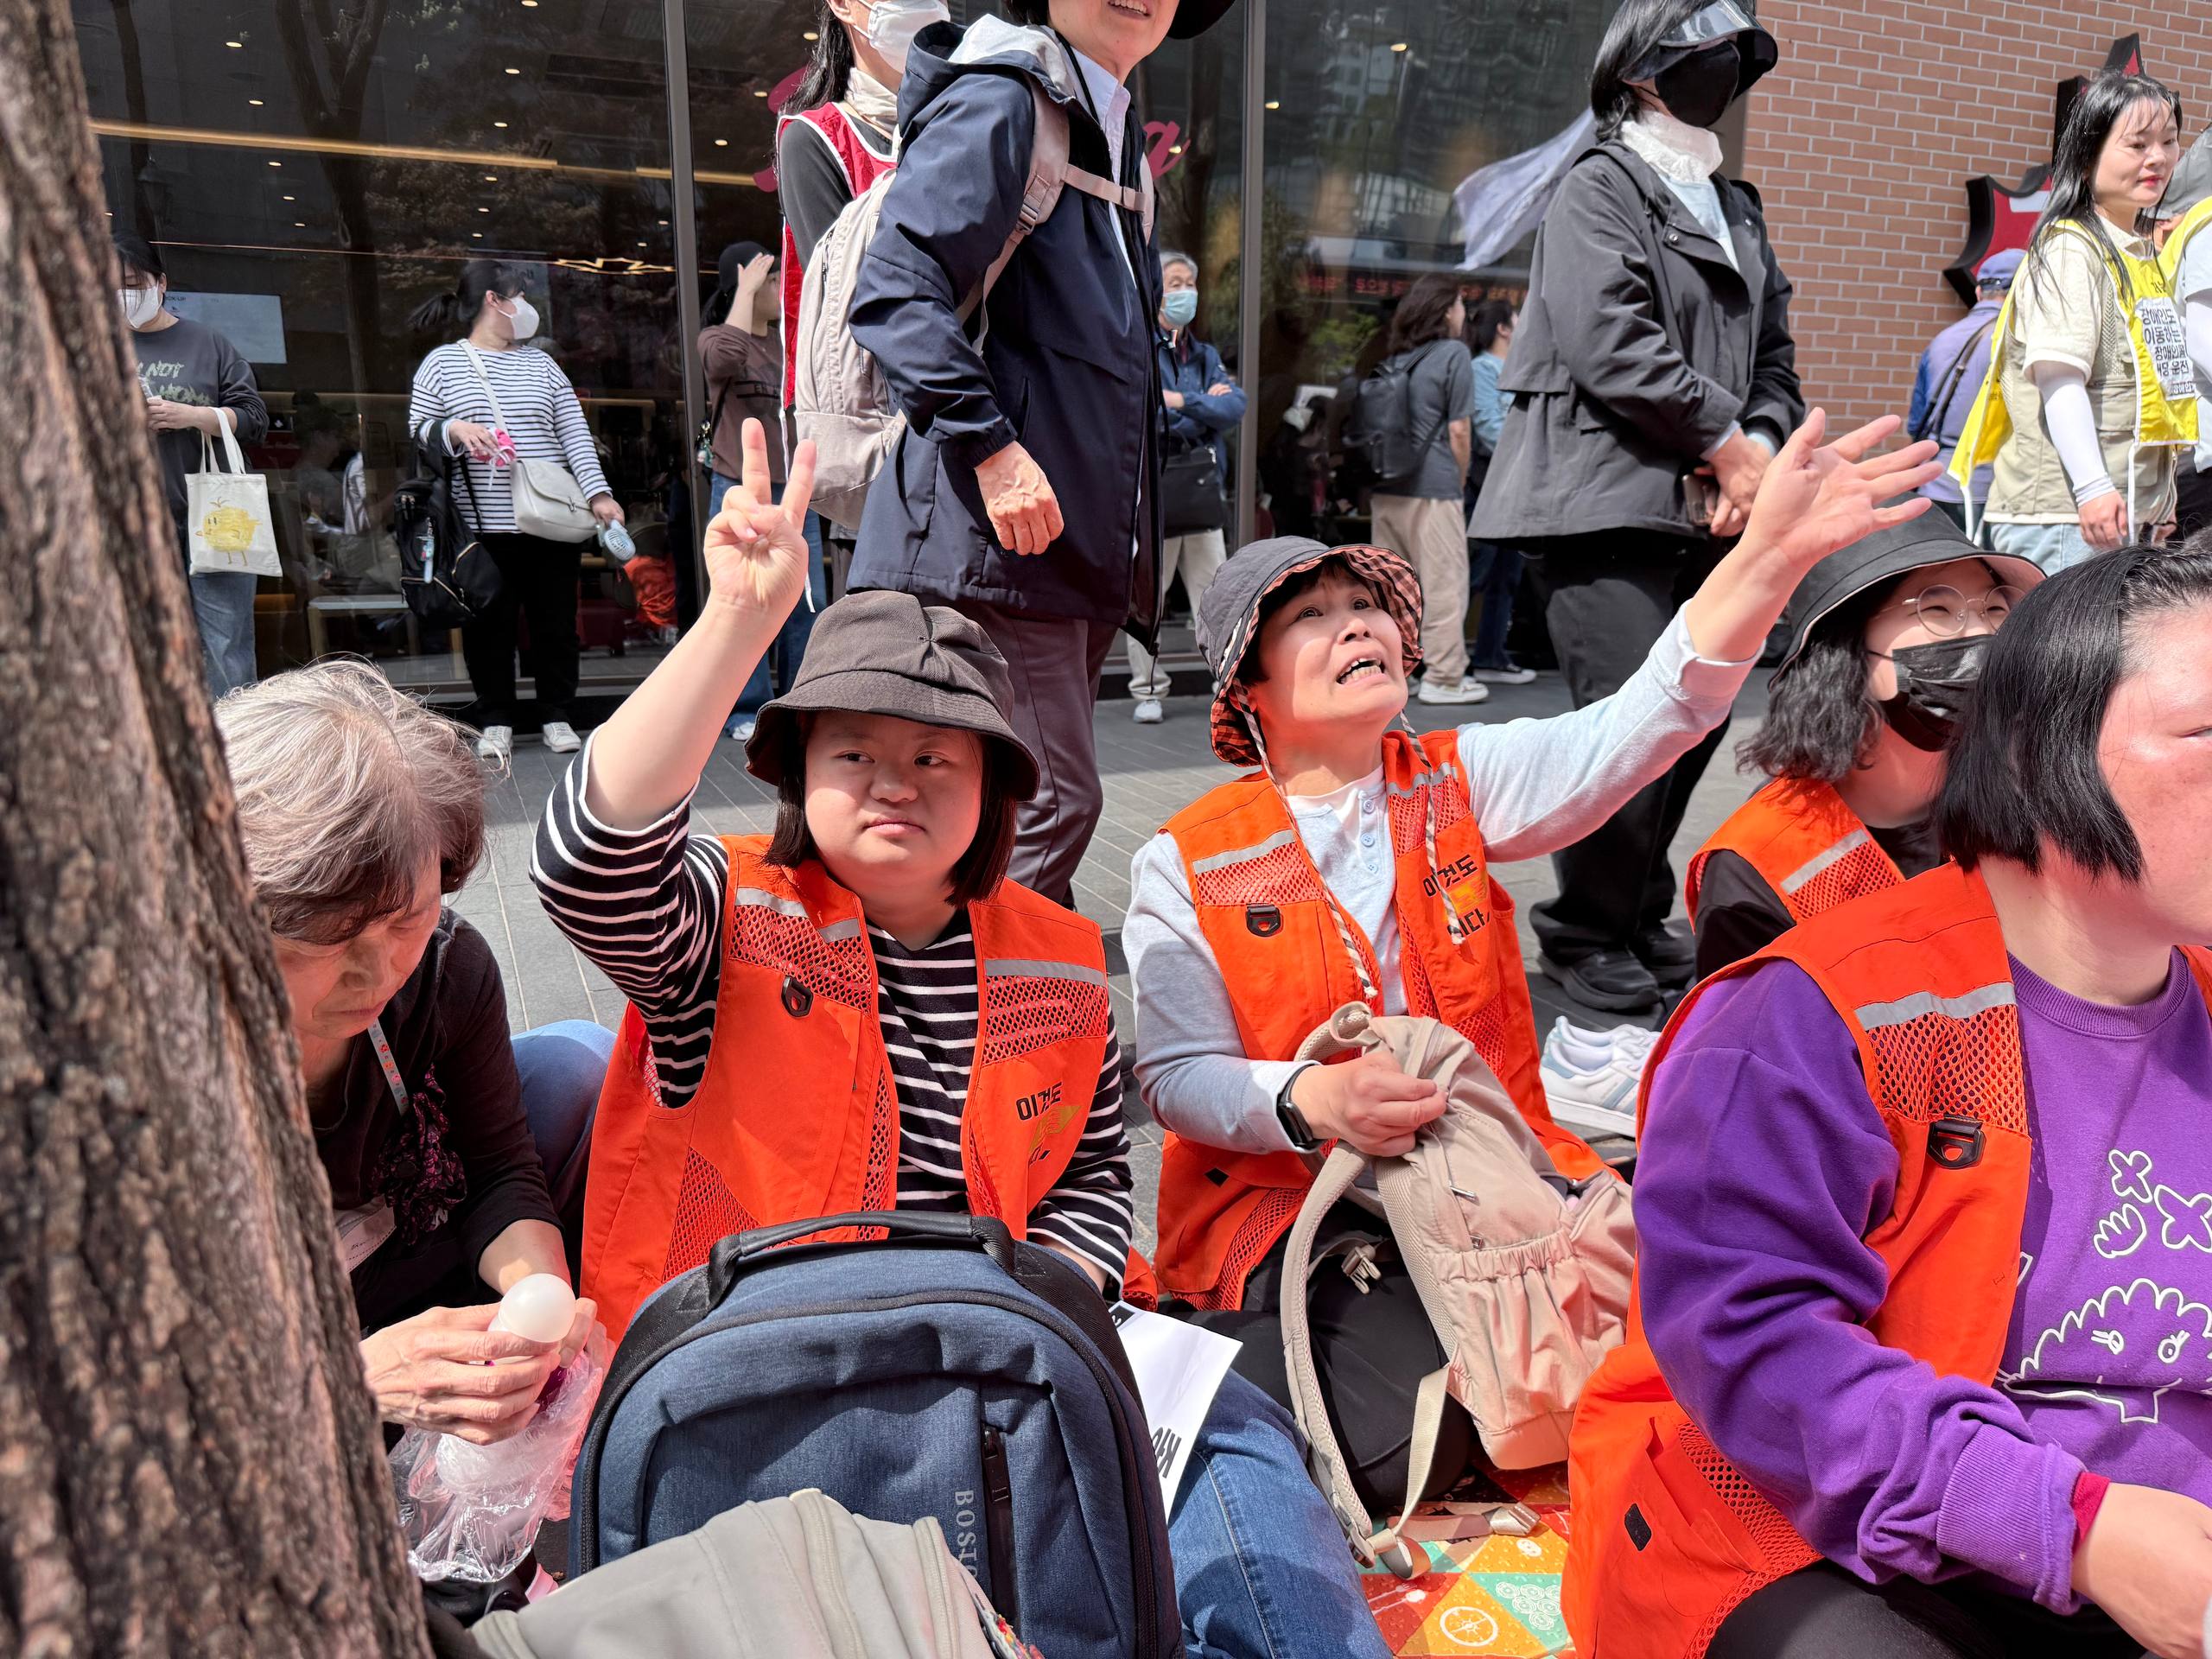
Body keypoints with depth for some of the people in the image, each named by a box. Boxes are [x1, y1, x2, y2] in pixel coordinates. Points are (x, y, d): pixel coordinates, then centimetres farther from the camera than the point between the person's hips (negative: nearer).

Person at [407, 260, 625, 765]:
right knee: (489, 625, 3)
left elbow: (575, 433, 8)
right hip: (483, 525, -2)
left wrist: (598, 494, -4)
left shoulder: (539, 363, 16)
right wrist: (454, 430, -14)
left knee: (556, 622, 6)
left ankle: (556, 716, 17)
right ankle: (495, 722, 14)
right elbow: (417, 436, 7)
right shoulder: (441, 364, 7)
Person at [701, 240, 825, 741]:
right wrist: (746, 288, -17)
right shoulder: (715, 339, -1)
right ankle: (748, 711, 4)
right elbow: (726, 359, -25)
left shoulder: (788, 346, 18)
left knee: (809, 602, 5)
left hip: (796, 492, 6)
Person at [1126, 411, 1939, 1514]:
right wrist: (1311, 1102, -26)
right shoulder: (1185, 866, -2)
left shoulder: (1462, 782, 6)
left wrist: (1772, 551, -24)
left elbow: (1638, 729, -10)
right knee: (1420, 1443, -24)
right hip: (1291, 1207, -2)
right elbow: (1176, 1079, -6)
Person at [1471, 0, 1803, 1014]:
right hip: (1606, 502, -8)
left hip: (1706, 511, 8)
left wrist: (1761, 447, 1)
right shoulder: (1599, 189, 1)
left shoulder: (1737, 208, 26)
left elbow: (1774, 355, 22)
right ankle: (1584, 937, 3)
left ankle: (1638, 916, 22)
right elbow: (1610, 342, -14)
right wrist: (1726, 441, -8)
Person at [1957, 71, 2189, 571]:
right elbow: (2058, 374, -19)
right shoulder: (2071, 249, -9)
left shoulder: (2143, 254, 18)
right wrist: (2093, 487, -25)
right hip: (2066, 514, -9)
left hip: (2131, 511, 9)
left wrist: (2159, 501, 24)